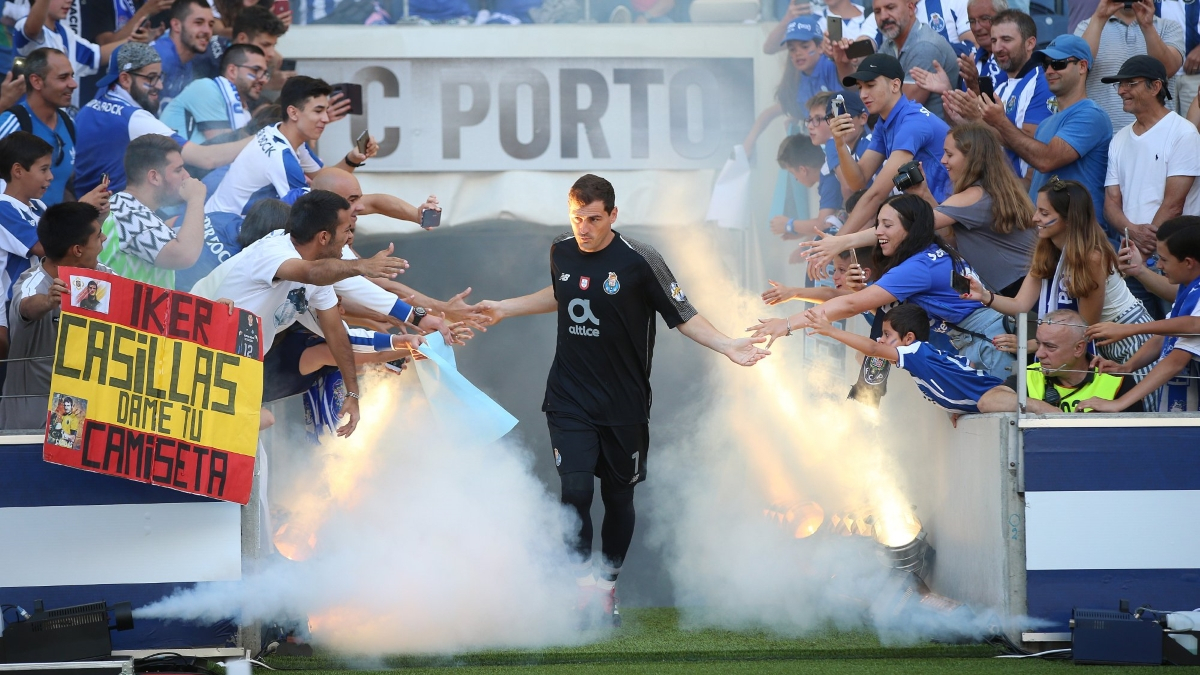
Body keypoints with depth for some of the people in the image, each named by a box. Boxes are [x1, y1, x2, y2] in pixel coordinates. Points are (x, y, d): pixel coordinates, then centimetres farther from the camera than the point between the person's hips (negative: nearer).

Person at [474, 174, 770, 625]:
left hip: (624, 404, -2)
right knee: (576, 491, -15)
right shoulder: (561, 253, 2)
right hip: (569, 400, 2)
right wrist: (504, 309, 31)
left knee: (618, 498, 8)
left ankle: (607, 589, 26)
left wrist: (727, 346, -18)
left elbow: (683, 316, -5)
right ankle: (582, 587, -10)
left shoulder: (639, 261, -11)